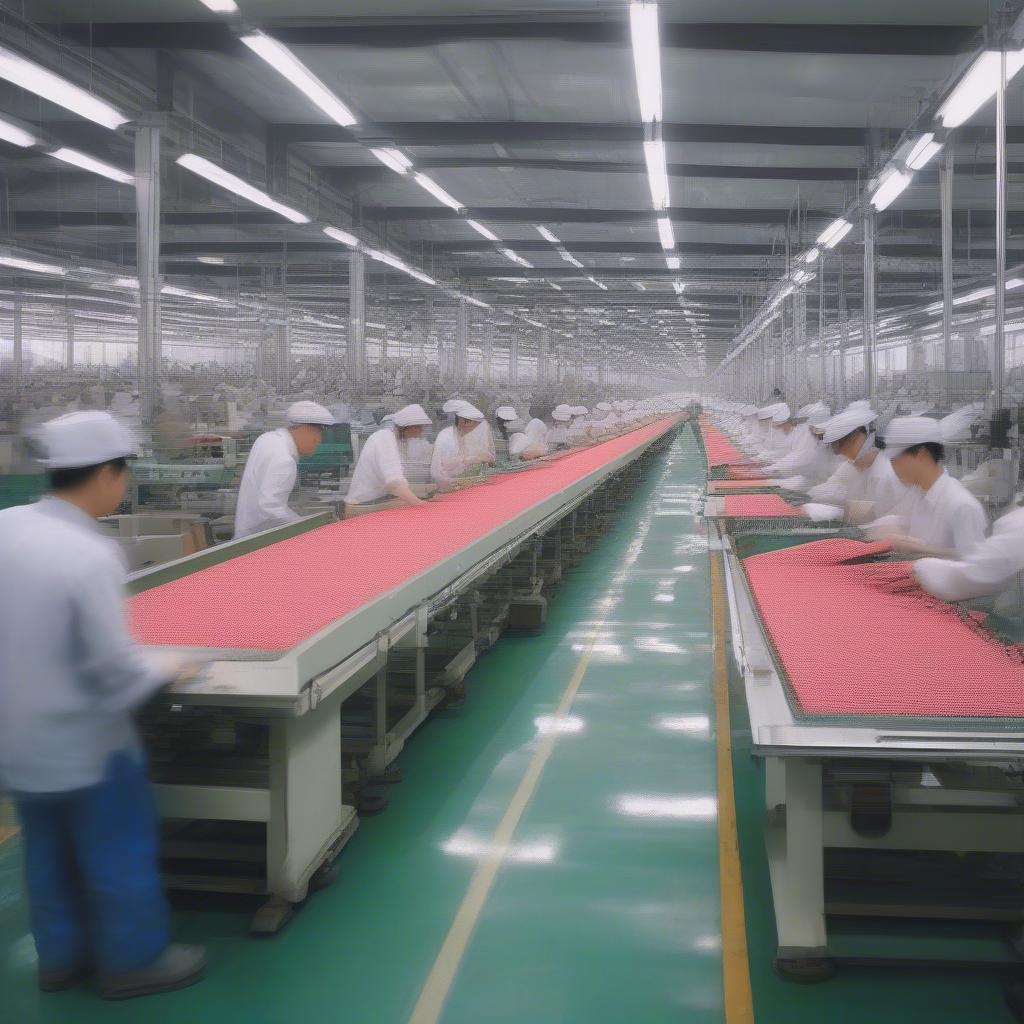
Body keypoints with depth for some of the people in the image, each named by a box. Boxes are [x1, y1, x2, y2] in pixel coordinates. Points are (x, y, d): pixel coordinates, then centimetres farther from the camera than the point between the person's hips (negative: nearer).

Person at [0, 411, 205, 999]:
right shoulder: (90, 555, -26)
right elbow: (114, 666, -23)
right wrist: (162, 678, -5)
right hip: (83, 745, -7)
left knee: (47, 853, 22)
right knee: (120, 853, 12)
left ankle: (60, 957, 37)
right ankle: (134, 961, 26)